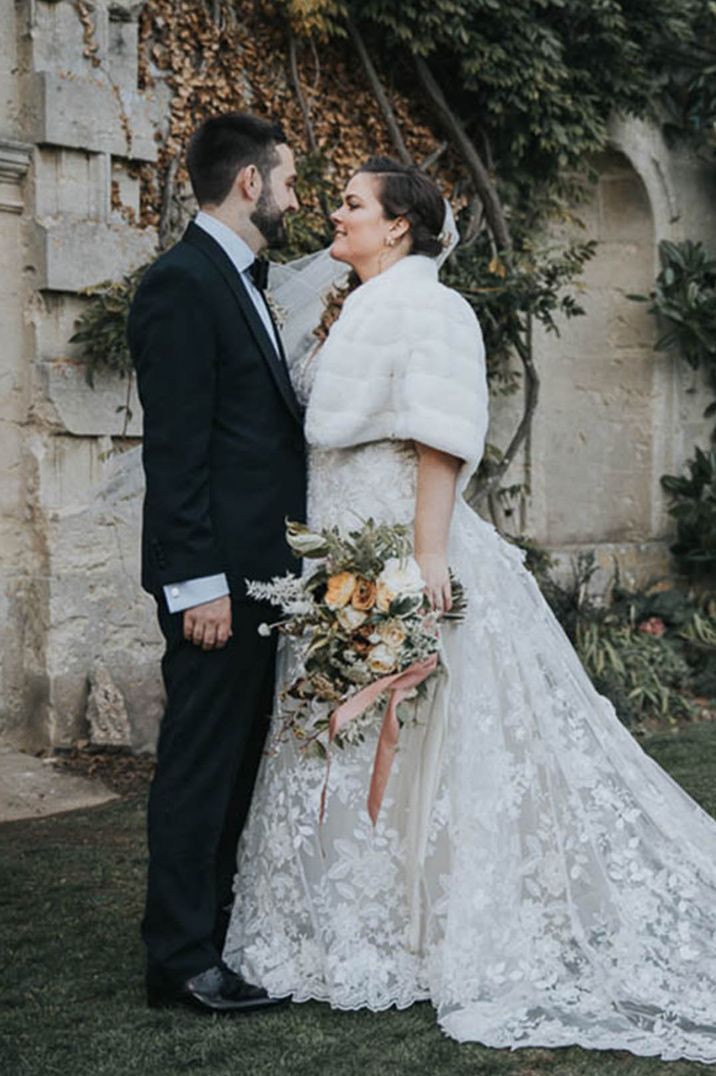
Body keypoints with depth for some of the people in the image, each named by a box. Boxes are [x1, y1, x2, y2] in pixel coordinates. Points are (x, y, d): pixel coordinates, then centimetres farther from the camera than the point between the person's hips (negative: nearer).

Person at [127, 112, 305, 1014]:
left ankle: (214, 929, 27)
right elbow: (174, 447, -18)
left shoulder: (238, 282, 18)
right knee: (200, 761, -2)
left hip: (256, 567, 10)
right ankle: (181, 961, 9)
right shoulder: (183, 281, -12)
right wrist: (198, 582, -21)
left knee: (234, 759, 15)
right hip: (216, 572, -10)